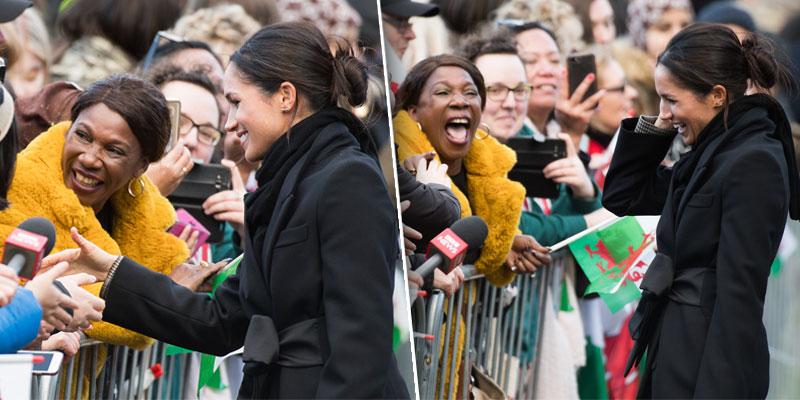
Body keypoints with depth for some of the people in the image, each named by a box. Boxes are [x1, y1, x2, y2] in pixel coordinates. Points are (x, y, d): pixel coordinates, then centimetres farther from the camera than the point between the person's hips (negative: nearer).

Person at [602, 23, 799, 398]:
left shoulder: (752, 164, -17)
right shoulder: (712, 154, 12)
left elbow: (740, 295, -21)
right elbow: (621, 197, 20)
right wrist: (653, 130, 7)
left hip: (710, 361, -9)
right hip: (679, 349, 9)